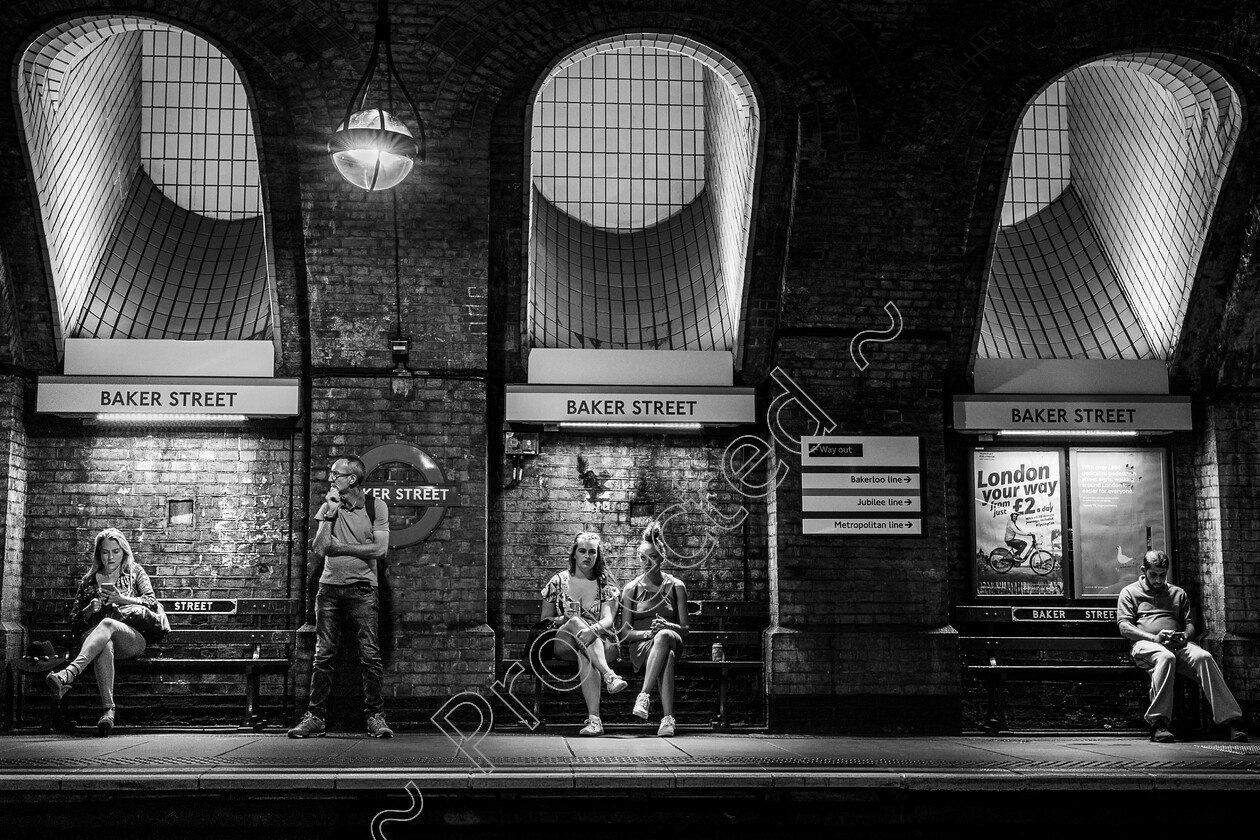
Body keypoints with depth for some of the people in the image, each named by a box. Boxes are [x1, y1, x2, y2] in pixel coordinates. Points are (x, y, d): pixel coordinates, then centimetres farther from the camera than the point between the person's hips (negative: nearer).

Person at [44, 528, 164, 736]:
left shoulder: (135, 572, 20)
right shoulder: (88, 580, 25)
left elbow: (152, 603, 5)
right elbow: (74, 623, 22)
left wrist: (121, 598, -9)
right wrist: (90, 609, 1)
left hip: (132, 639, -1)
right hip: (94, 637, 1)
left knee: (107, 624, -38)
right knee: (105, 646, -40)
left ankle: (69, 674, -60)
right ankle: (108, 709, -56)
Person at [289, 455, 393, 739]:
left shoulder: (376, 507, 1)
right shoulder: (327, 508, 8)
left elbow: (380, 550, -8)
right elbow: (319, 551, -3)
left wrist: (340, 547, -5)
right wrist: (330, 514, -8)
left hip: (363, 588, -2)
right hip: (330, 587, 2)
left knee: (370, 654, -6)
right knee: (323, 655, 1)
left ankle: (375, 716, 0)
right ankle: (315, 717, 6)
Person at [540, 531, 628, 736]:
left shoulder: (605, 586, 10)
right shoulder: (558, 583, 12)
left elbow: (608, 620, -6)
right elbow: (544, 620, 13)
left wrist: (593, 629, -30)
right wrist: (561, 620, -11)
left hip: (602, 644, 0)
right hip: (564, 644, 0)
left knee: (585, 655, -39)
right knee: (576, 622, -36)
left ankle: (594, 719, -55)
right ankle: (608, 675, -55)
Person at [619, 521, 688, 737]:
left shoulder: (676, 586, 9)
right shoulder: (631, 589, 8)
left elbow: (684, 629, 7)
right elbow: (626, 632, 4)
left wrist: (667, 626, -16)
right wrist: (648, 633, -16)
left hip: (672, 641, 1)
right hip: (641, 645, -1)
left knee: (664, 636, -40)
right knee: (667, 656, -40)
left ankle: (644, 696, -49)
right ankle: (667, 717, -50)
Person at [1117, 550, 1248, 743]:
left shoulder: (1178, 593, 27)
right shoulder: (1129, 592, 15)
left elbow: (1190, 624, 19)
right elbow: (1124, 627, 2)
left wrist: (1185, 636, -7)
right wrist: (1154, 637, -14)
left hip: (1179, 645, 4)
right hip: (1146, 644, -3)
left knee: (1204, 657, -30)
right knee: (1165, 657, -39)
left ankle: (1231, 721, -37)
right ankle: (1158, 724, -44)